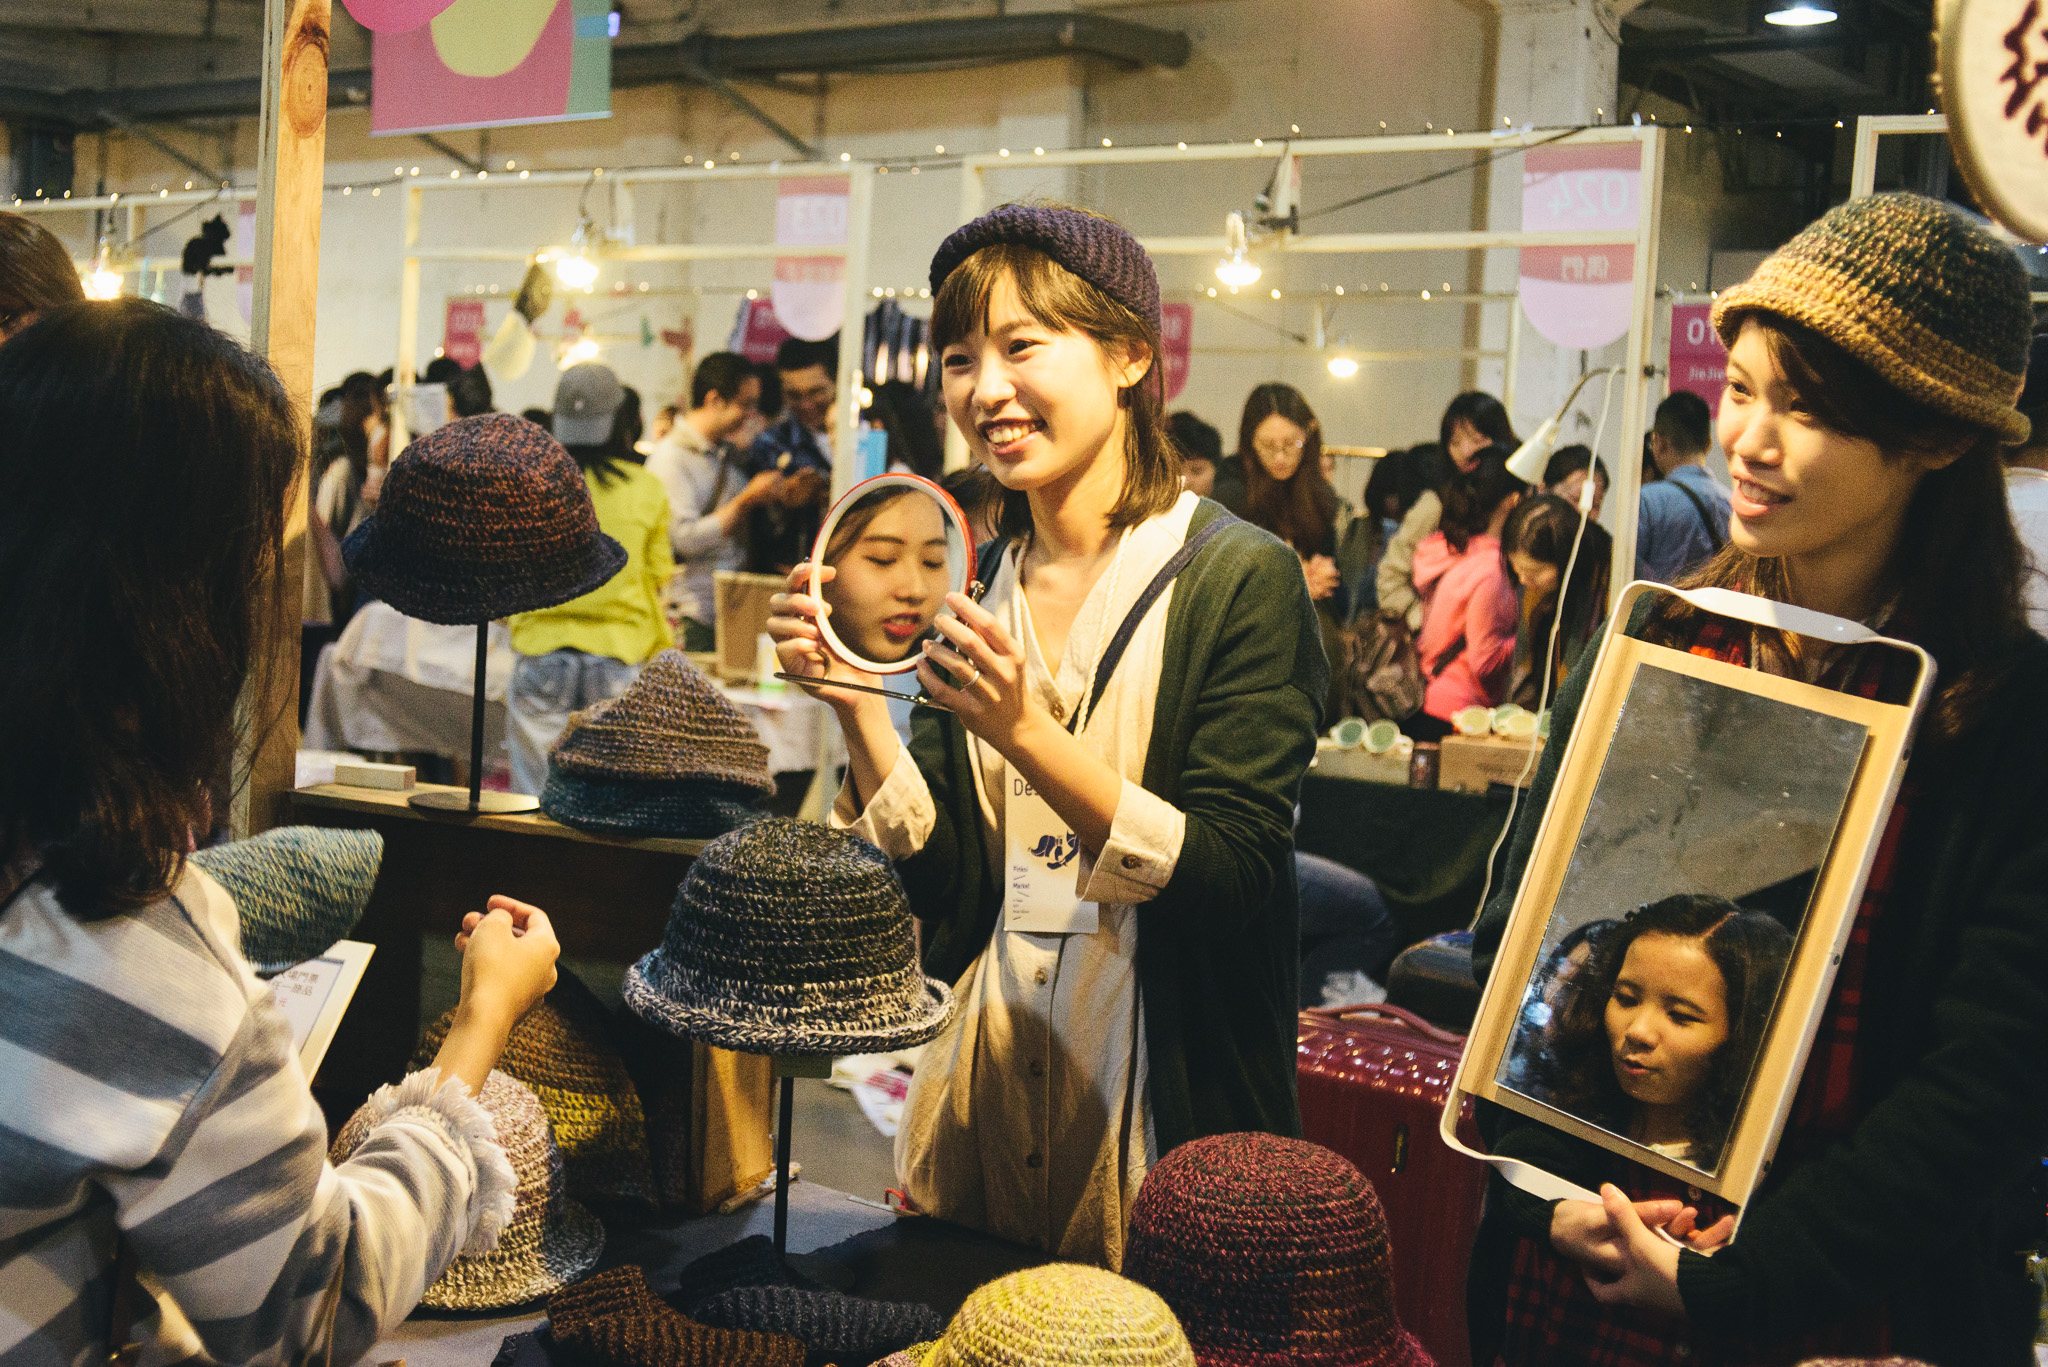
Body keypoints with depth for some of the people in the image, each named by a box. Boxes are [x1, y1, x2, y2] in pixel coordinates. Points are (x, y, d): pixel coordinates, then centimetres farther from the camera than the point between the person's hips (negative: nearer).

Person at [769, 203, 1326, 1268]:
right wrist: (853, 701, -11)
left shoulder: (1239, 579, -11)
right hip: (984, 1070, 5)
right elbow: (940, 877, 2)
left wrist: (1027, 733, -26)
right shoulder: (982, 590, 4)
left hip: (1161, 1095, -4)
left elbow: (1235, 880, -18)